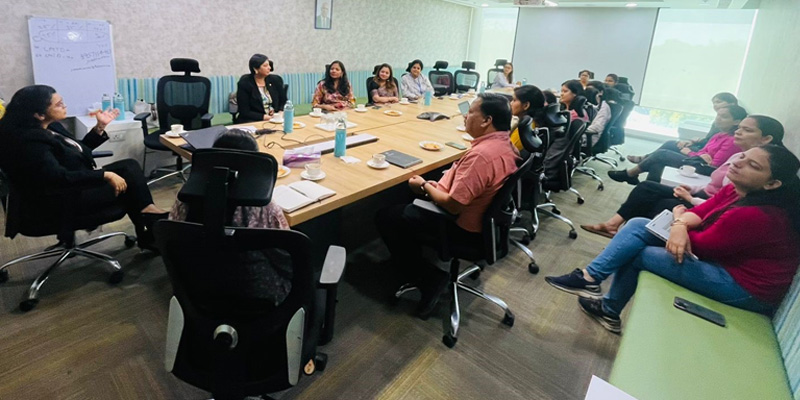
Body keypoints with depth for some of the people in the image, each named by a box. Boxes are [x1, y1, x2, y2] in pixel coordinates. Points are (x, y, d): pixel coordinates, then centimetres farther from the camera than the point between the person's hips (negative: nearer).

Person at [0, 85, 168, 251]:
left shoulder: (51, 126, 5)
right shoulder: (29, 141, -23)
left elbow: (79, 149, 19)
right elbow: (60, 177, -32)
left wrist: (100, 126, 9)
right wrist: (105, 175, -34)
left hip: (78, 182, 9)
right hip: (59, 201, -9)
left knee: (129, 165, -5)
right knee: (126, 185, -14)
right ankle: (147, 233, 1)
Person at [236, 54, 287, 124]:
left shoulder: (276, 80, 9)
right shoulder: (244, 83, -3)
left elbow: (283, 101, 17)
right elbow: (244, 112, -5)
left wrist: (281, 112, -4)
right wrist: (264, 117, -16)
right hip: (252, 121, -4)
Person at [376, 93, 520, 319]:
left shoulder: (481, 154, -32)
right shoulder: (504, 144, -1)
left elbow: (453, 205, -30)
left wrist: (425, 186, -13)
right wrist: (434, 185, 2)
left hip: (462, 227, -10)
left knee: (385, 217, 1)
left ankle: (427, 278, 4)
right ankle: (408, 259, 27)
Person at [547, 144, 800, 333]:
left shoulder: (757, 216, -29)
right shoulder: (737, 190, -3)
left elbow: (701, 246, -23)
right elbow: (700, 212, -2)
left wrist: (678, 218, -4)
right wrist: (680, 225, -26)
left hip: (744, 286, -9)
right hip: (722, 253, 9)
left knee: (636, 254, -12)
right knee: (638, 226, -5)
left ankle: (610, 312, 5)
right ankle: (590, 277, -6)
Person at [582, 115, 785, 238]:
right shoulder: (738, 157, 10)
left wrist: (691, 200, -17)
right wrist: (693, 190, 2)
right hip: (702, 198, 9)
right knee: (646, 188, -5)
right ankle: (615, 223, -12)